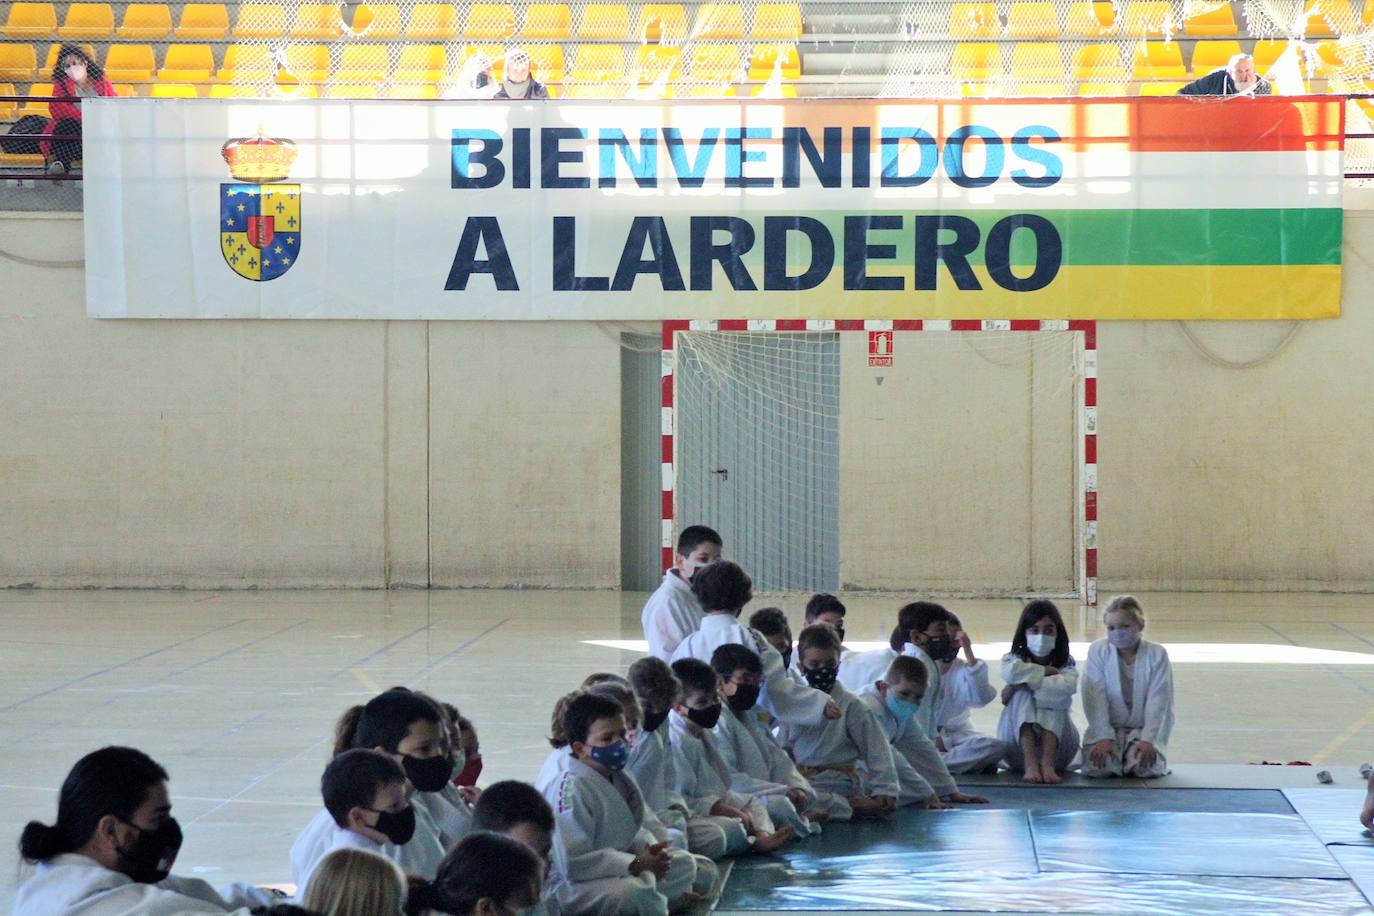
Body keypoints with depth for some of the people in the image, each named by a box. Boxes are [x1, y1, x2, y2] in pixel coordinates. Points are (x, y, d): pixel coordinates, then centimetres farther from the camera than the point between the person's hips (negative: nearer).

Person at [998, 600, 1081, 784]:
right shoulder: (1014, 658, 0)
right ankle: (1030, 764, -41)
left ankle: (1048, 763, -42)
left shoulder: (1066, 663, -1)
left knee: (1052, 699, -23)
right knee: (1023, 694, -23)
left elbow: (1067, 687, -27)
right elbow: (1011, 671, -28)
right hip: (1017, 746, 0)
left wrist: (1027, 683, -25)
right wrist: (1046, 672, -17)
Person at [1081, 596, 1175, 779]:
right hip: (1107, 728, 0)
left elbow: (1158, 702, -8)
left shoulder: (1157, 654, -4)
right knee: (1097, 766, -27)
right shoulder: (1098, 651, -4)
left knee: (1148, 767, -27)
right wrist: (1104, 737, -18)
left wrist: (1148, 740, -19)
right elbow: (1095, 699, -9)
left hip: (1143, 729, 0)